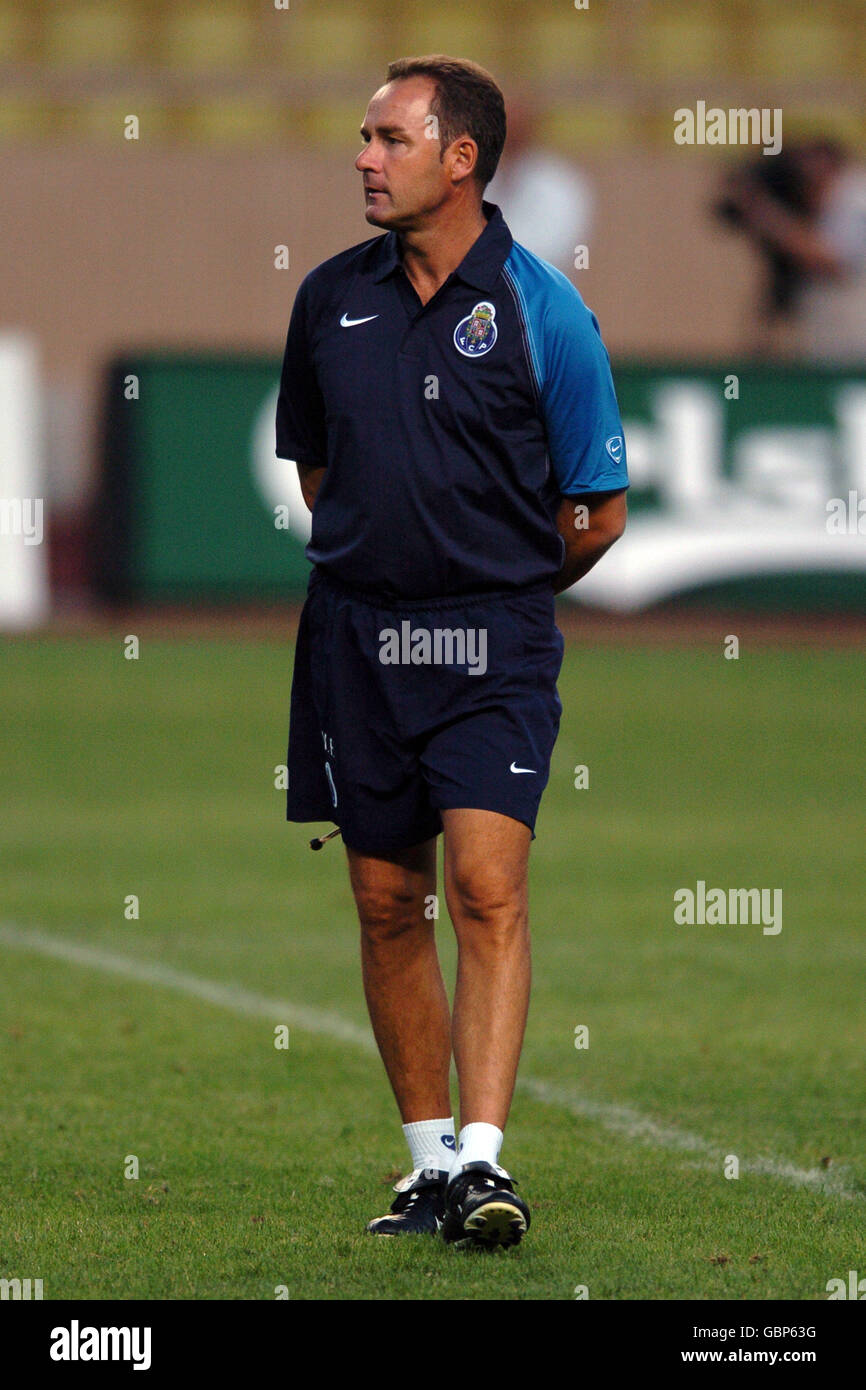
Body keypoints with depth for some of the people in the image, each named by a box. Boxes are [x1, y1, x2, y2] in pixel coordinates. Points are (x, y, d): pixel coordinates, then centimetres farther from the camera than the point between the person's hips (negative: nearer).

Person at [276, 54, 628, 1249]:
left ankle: (484, 1159, -20)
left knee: (486, 885, -16)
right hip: (354, 640, 5)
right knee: (388, 902, 7)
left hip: (491, 650, -4)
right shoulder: (331, 297, 7)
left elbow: (600, 512, 1)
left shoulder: (540, 308, -6)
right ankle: (430, 1158, 17)